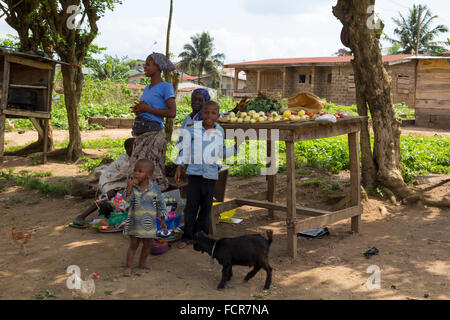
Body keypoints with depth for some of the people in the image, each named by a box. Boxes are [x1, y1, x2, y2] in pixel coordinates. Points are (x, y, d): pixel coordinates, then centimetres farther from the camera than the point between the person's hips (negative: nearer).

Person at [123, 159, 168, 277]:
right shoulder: (133, 187, -7)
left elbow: (161, 205, 1)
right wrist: (130, 186, -32)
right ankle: (128, 267, 9)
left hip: (149, 223, 2)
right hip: (135, 222, -1)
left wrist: (163, 220, 5)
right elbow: (127, 199, -22)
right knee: (133, 245, 1)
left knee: (147, 245, 14)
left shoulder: (154, 189, -7)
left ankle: (142, 262, 34)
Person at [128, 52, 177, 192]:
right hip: (141, 133, 8)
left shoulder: (166, 87, -5)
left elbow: (172, 113, -14)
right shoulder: (147, 88, 18)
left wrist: (147, 108, -13)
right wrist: (138, 110, 5)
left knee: (152, 170, -7)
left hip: (154, 133, -8)